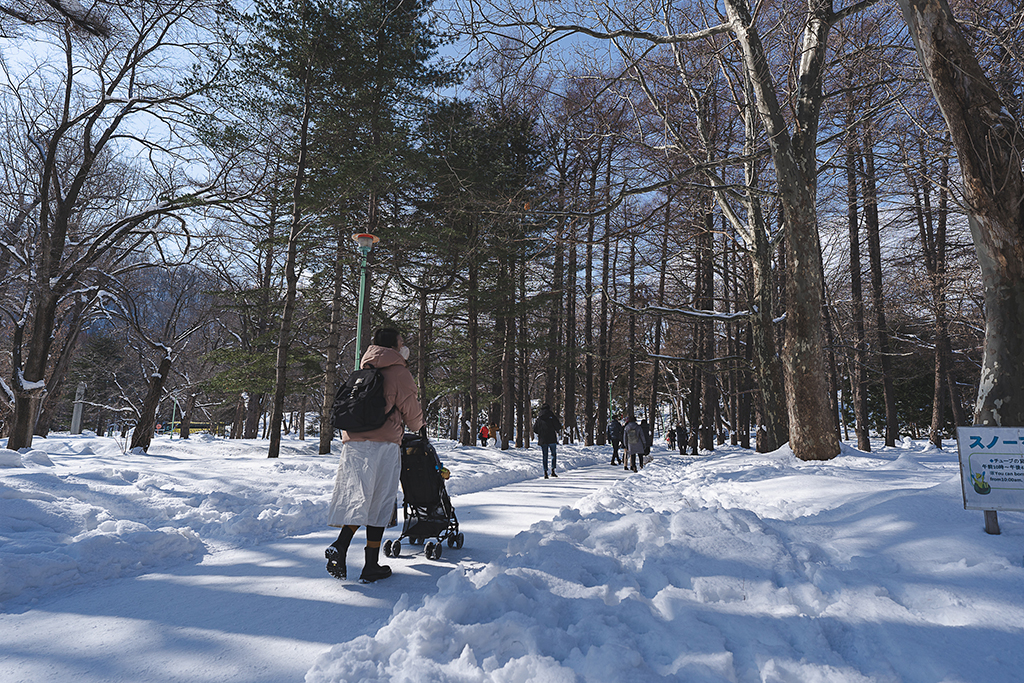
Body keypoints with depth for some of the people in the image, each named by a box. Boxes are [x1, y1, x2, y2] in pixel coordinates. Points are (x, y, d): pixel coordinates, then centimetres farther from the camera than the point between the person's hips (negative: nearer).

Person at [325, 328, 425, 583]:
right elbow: (410, 410, 1)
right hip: (383, 443, -6)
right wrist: (420, 426, 21)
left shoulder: (363, 370, 17)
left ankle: (340, 546, -11)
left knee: (357, 497, 11)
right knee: (379, 502, 2)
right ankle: (371, 566, 8)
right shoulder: (398, 372, -3)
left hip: (352, 440, 6)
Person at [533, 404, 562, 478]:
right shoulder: (552, 416, -4)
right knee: (554, 455, 10)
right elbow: (558, 427, -6)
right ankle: (553, 470, -1)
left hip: (542, 440, 3)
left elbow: (535, 430, 6)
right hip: (552, 439, -2)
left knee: (545, 456, 7)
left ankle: (545, 472, 2)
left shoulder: (539, 418, 5)